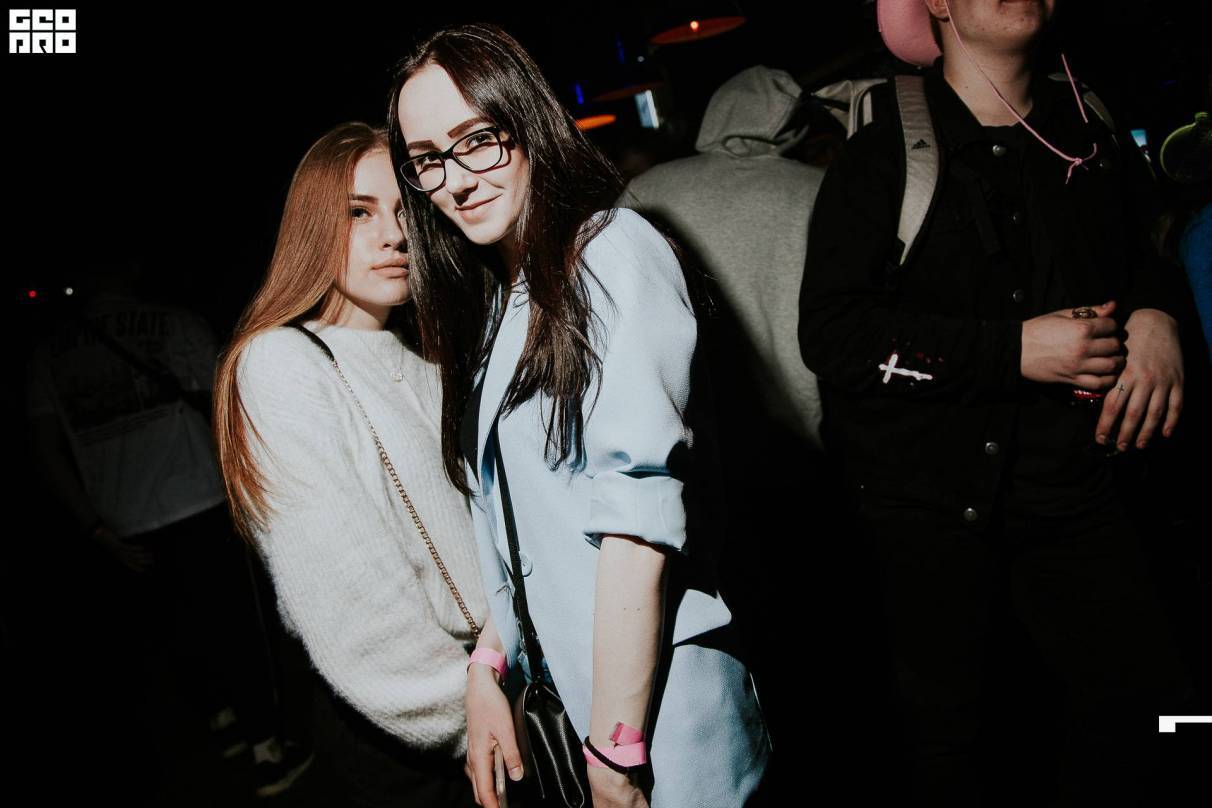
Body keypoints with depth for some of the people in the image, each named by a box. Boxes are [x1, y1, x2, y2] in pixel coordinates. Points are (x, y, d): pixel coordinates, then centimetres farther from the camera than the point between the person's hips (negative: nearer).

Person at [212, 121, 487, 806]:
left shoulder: (421, 358, 7)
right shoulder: (281, 363, -16)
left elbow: (477, 520, 9)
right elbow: (347, 595, -21)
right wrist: (466, 712, -15)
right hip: (395, 737, -6)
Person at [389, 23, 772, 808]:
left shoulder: (615, 251, -16)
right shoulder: (493, 299, 10)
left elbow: (637, 520, -21)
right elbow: (513, 523, 11)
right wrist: (487, 665, 3)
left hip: (657, 697, -8)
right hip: (558, 686, 8)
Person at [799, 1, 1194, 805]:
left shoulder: (1095, 136, 7)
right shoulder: (883, 156, -7)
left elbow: (1150, 252, 23)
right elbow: (832, 333, -17)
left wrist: (1156, 314, -1)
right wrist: (1011, 347, -20)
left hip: (1070, 483, 4)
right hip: (928, 492, -4)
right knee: (945, 720, 11)